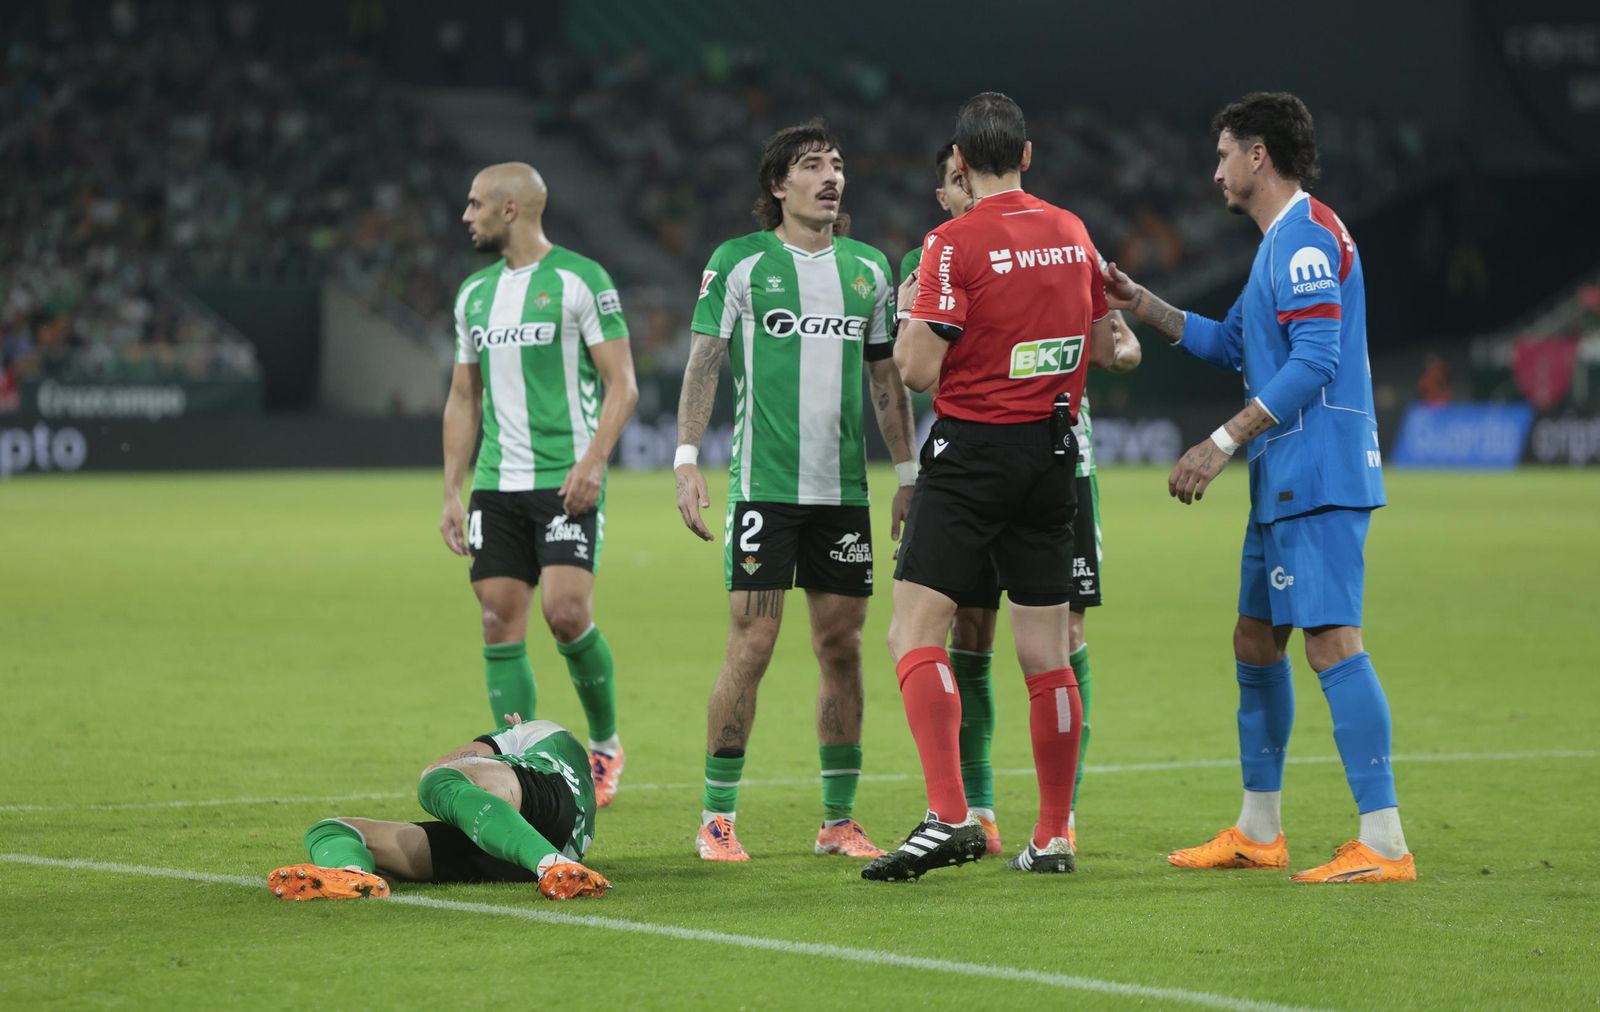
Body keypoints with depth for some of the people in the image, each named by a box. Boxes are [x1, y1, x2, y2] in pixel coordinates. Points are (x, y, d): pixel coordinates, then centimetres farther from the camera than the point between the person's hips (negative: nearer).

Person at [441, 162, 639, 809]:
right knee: (501, 624, 0)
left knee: (566, 611, -17)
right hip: (496, 485, 6)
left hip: (567, 481, -6)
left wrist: (593, 462, -19)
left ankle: (605, 742, 5)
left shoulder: (579, 279, -4)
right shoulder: (475, 293, 15)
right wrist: (451, 493, 12)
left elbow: (622, 385, -7)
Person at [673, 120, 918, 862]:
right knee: (750, 646, -7)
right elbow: (704, 361, -1)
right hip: (763, 486, -4)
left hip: (844, 489, 4)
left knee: (841, 646, 5)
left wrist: (907, 474, 13)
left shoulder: (867, 266, 11)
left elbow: (887, 376, 17)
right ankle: (717, 817, 0)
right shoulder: (739, 262, -1)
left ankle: (839, 819, 12)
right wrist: (687, 459, -10)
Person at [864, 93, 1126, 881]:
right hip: (1053, 449, 6)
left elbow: (918, 369, -14)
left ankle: (949, 816, -23)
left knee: (915, 631, -8)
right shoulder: (1072, 233, 8)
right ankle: (1053, 836, 13)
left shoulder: (955, 243, -11)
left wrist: (909, 321, 7)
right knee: (1046, 654, 9)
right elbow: (1101, 346, 18)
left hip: (974, 450, -6)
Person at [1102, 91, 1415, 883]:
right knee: (1255, 641, 16)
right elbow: (1231, 345, 31)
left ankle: (1383, 844, -18)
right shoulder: (1279, 242, 20)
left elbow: (1314, 360, -21)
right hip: (1285, 483, 11)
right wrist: (1139, 303, 25)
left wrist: (1224, 443, -22)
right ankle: (1258, 832, 25)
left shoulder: (1307, 236, -13)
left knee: (1332, 641, -15)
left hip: (1319, 477, -11)